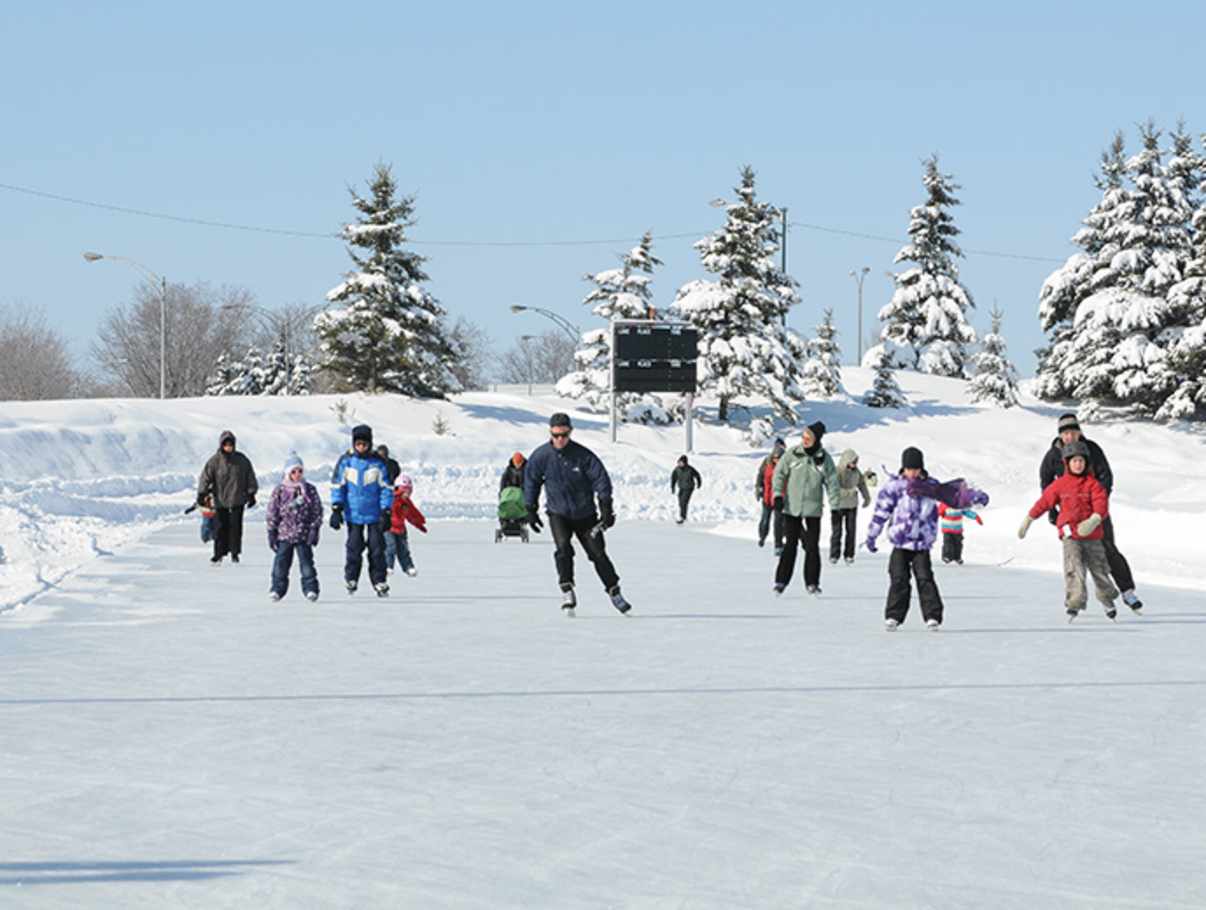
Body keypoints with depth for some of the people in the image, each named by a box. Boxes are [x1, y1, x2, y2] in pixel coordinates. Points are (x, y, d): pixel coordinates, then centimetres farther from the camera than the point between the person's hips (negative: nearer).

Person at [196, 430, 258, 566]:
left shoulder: (242, 460, -1)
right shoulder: (215, 461, -6)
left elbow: (250, 477, 8)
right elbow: (206, 477, -8)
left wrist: (251, 494, 7)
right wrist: (201, 494, -15)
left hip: (237, 500, 1)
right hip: (220, 500, -1)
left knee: (236, 526, 1)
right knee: (220, 527, -1)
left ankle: (235, 552, 14)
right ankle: (219, 554, 8)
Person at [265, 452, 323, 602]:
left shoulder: (309, 490, 2)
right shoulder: (279, 491, 0)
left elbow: (317, 511, 4)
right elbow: (272, 512, 2)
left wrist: (314, 529, -4)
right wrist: (271, 532, -1)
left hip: (303, 535, 0)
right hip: (284, 534, 0)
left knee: (306, 562, -1)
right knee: (281, 562, 4)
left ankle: (310, 588, 3)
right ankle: (278, 588, 13)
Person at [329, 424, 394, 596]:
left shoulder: (378, 462, -3)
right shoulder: (345, 461, -1)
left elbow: (386, 488, 1)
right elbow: (337, 485, 3)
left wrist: (386, 512, -4)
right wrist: (336, 509, -3)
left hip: (375, 513, 0)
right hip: (354, 513, 0)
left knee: (377, 548, 0)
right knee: (354, 547, 0)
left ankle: (379, 582, 9)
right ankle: (351, 579, 16)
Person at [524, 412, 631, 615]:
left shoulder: (583, 455, -15)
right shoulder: (541, 456, -10)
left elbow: (601, 479, -11)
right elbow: (531, 482, 4)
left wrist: (606, 507, -18)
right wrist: (531, 510, 6)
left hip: (585, 514, 0)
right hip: (557, 513, 0)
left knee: (598, 553, 3)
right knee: (563, 548, -23)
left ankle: (614, 592, 17)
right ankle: (567, 591, -20)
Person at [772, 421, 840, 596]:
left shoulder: (824, 459, -1)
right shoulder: (792, 454, -4)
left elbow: (832, 483, 4)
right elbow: (779, 473, 2)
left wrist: (835, 506, 0)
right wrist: (778, 495, -9)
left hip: (812, 509, 1)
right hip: (791, 508, -1)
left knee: (812, 547, 1)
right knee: (790, 545, -3)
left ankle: (812, 582, 10)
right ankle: (781, 581, 3)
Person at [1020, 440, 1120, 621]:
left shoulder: (1093, 484, -1)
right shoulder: (1060, 484, 3)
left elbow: (1102, 505, -12)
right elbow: (1043, 502, 12)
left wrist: (1093, 521, -31)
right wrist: (1027, 521, 18)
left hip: (1092, 536, 1)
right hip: (1070, 535, -1)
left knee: (1099, 570, 13)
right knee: (1074, 569, -18)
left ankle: (1107, 600, 36)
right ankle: (1074, 603, -24)